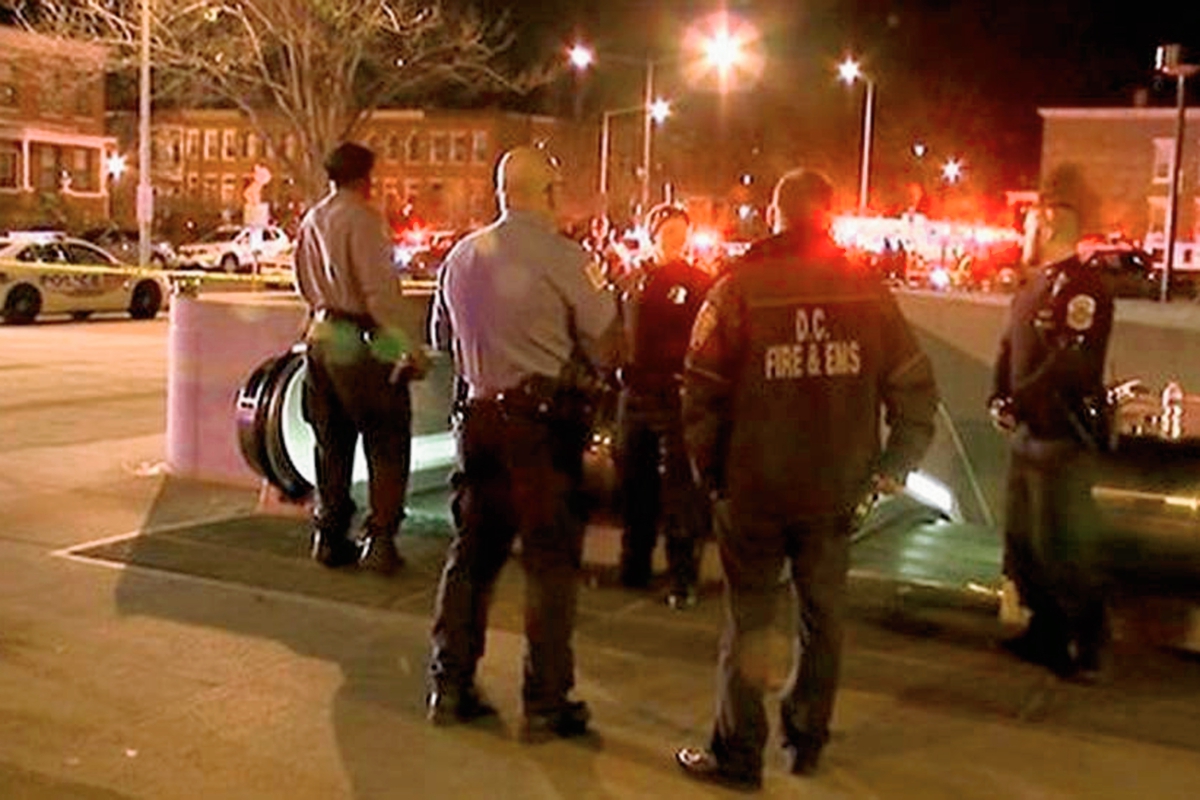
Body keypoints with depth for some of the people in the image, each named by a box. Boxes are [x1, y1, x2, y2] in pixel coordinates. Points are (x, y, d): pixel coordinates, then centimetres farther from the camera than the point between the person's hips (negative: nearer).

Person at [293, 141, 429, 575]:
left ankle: (329, 537, 21)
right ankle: (380, 540, -1)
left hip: (322, 337, 8)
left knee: (332, 443, 16)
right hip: (360, 342, -8)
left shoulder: (311, 221, 12)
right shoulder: (362, 218, -13)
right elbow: (379, 290, -19)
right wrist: (411, 345, -16)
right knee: (388, 443, 2)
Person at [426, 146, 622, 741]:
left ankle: (450, 686, 22)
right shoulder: (564, 258, -11)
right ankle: (545, 704, 9)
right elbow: (606, 349, -6)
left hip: (479, 416, 6)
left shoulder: (462, 256, 7)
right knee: (551, 559, 4)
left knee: (473, 549, 16)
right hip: (541, 420, -6)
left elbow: (443, 337, 21)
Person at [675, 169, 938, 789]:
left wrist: (709, 473, 4)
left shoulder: (738, 289, -8)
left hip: (752, 488, -2)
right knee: (822, 615, 17)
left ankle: (738, 756, 14)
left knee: (748, 620, 7)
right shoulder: (866, 290, -1)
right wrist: (894, 466, 9)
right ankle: (806, 741, 29)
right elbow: (914, 386, 1)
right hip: (836, 489, 2)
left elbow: (702, 394, -8)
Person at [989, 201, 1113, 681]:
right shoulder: (1033, 288, 17)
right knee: (1024, 542, 17)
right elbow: (1010, 350, 17)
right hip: (1028, 434, 10)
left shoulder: (1081, 288, -14)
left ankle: (1086, 650, 6)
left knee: (1063, 551, -6)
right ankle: (1045, 634, 30)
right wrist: (999, 399, 1)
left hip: (1063, 439, -10)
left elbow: (1071, 364, -22)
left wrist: (1018, 403, -20)